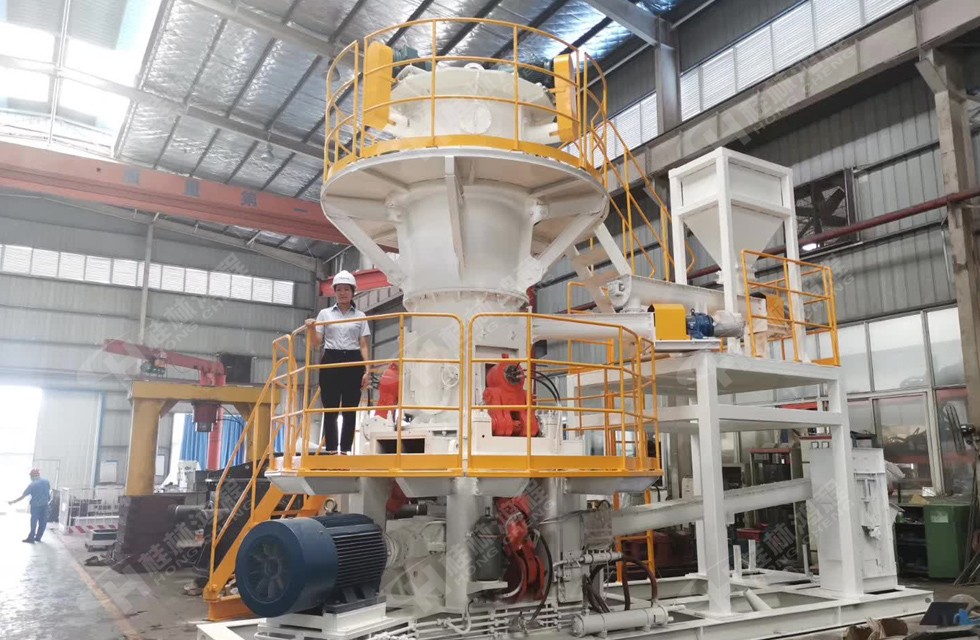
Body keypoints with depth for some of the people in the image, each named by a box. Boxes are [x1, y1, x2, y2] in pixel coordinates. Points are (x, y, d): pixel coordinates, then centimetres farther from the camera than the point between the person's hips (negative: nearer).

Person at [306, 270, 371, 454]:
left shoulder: (360, 316, 9)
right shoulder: (324, 313, 9)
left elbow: (363, 346, 6)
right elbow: (317, 342, 7)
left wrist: (367, 370, -3)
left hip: (353, 363, 0)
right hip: (330, 362, 0)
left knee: (349, 410, 1)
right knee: (330, 409, -1)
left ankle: (345, 449, 8)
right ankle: (331, 449, 6)